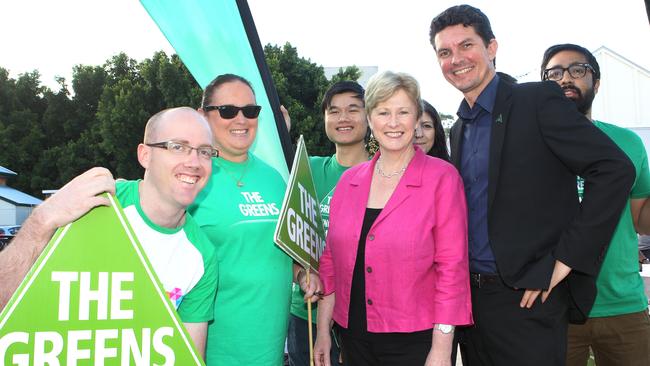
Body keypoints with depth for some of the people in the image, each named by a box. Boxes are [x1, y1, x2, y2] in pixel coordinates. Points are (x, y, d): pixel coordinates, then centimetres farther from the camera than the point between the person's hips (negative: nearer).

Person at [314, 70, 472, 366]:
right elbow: (331, 260, 8)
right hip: (354, 336, 4)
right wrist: (323, 331, 8)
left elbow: (452, 266, -11)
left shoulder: (442, 177, -8)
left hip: (415, 340, -4)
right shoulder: (349, 180, 4)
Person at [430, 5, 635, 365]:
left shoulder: (539, 100, -8)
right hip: (470, 296, 6)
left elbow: (615, 169, -14)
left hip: (529, 297, -6)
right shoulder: (459, 129, 12)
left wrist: (568, 259, -16)